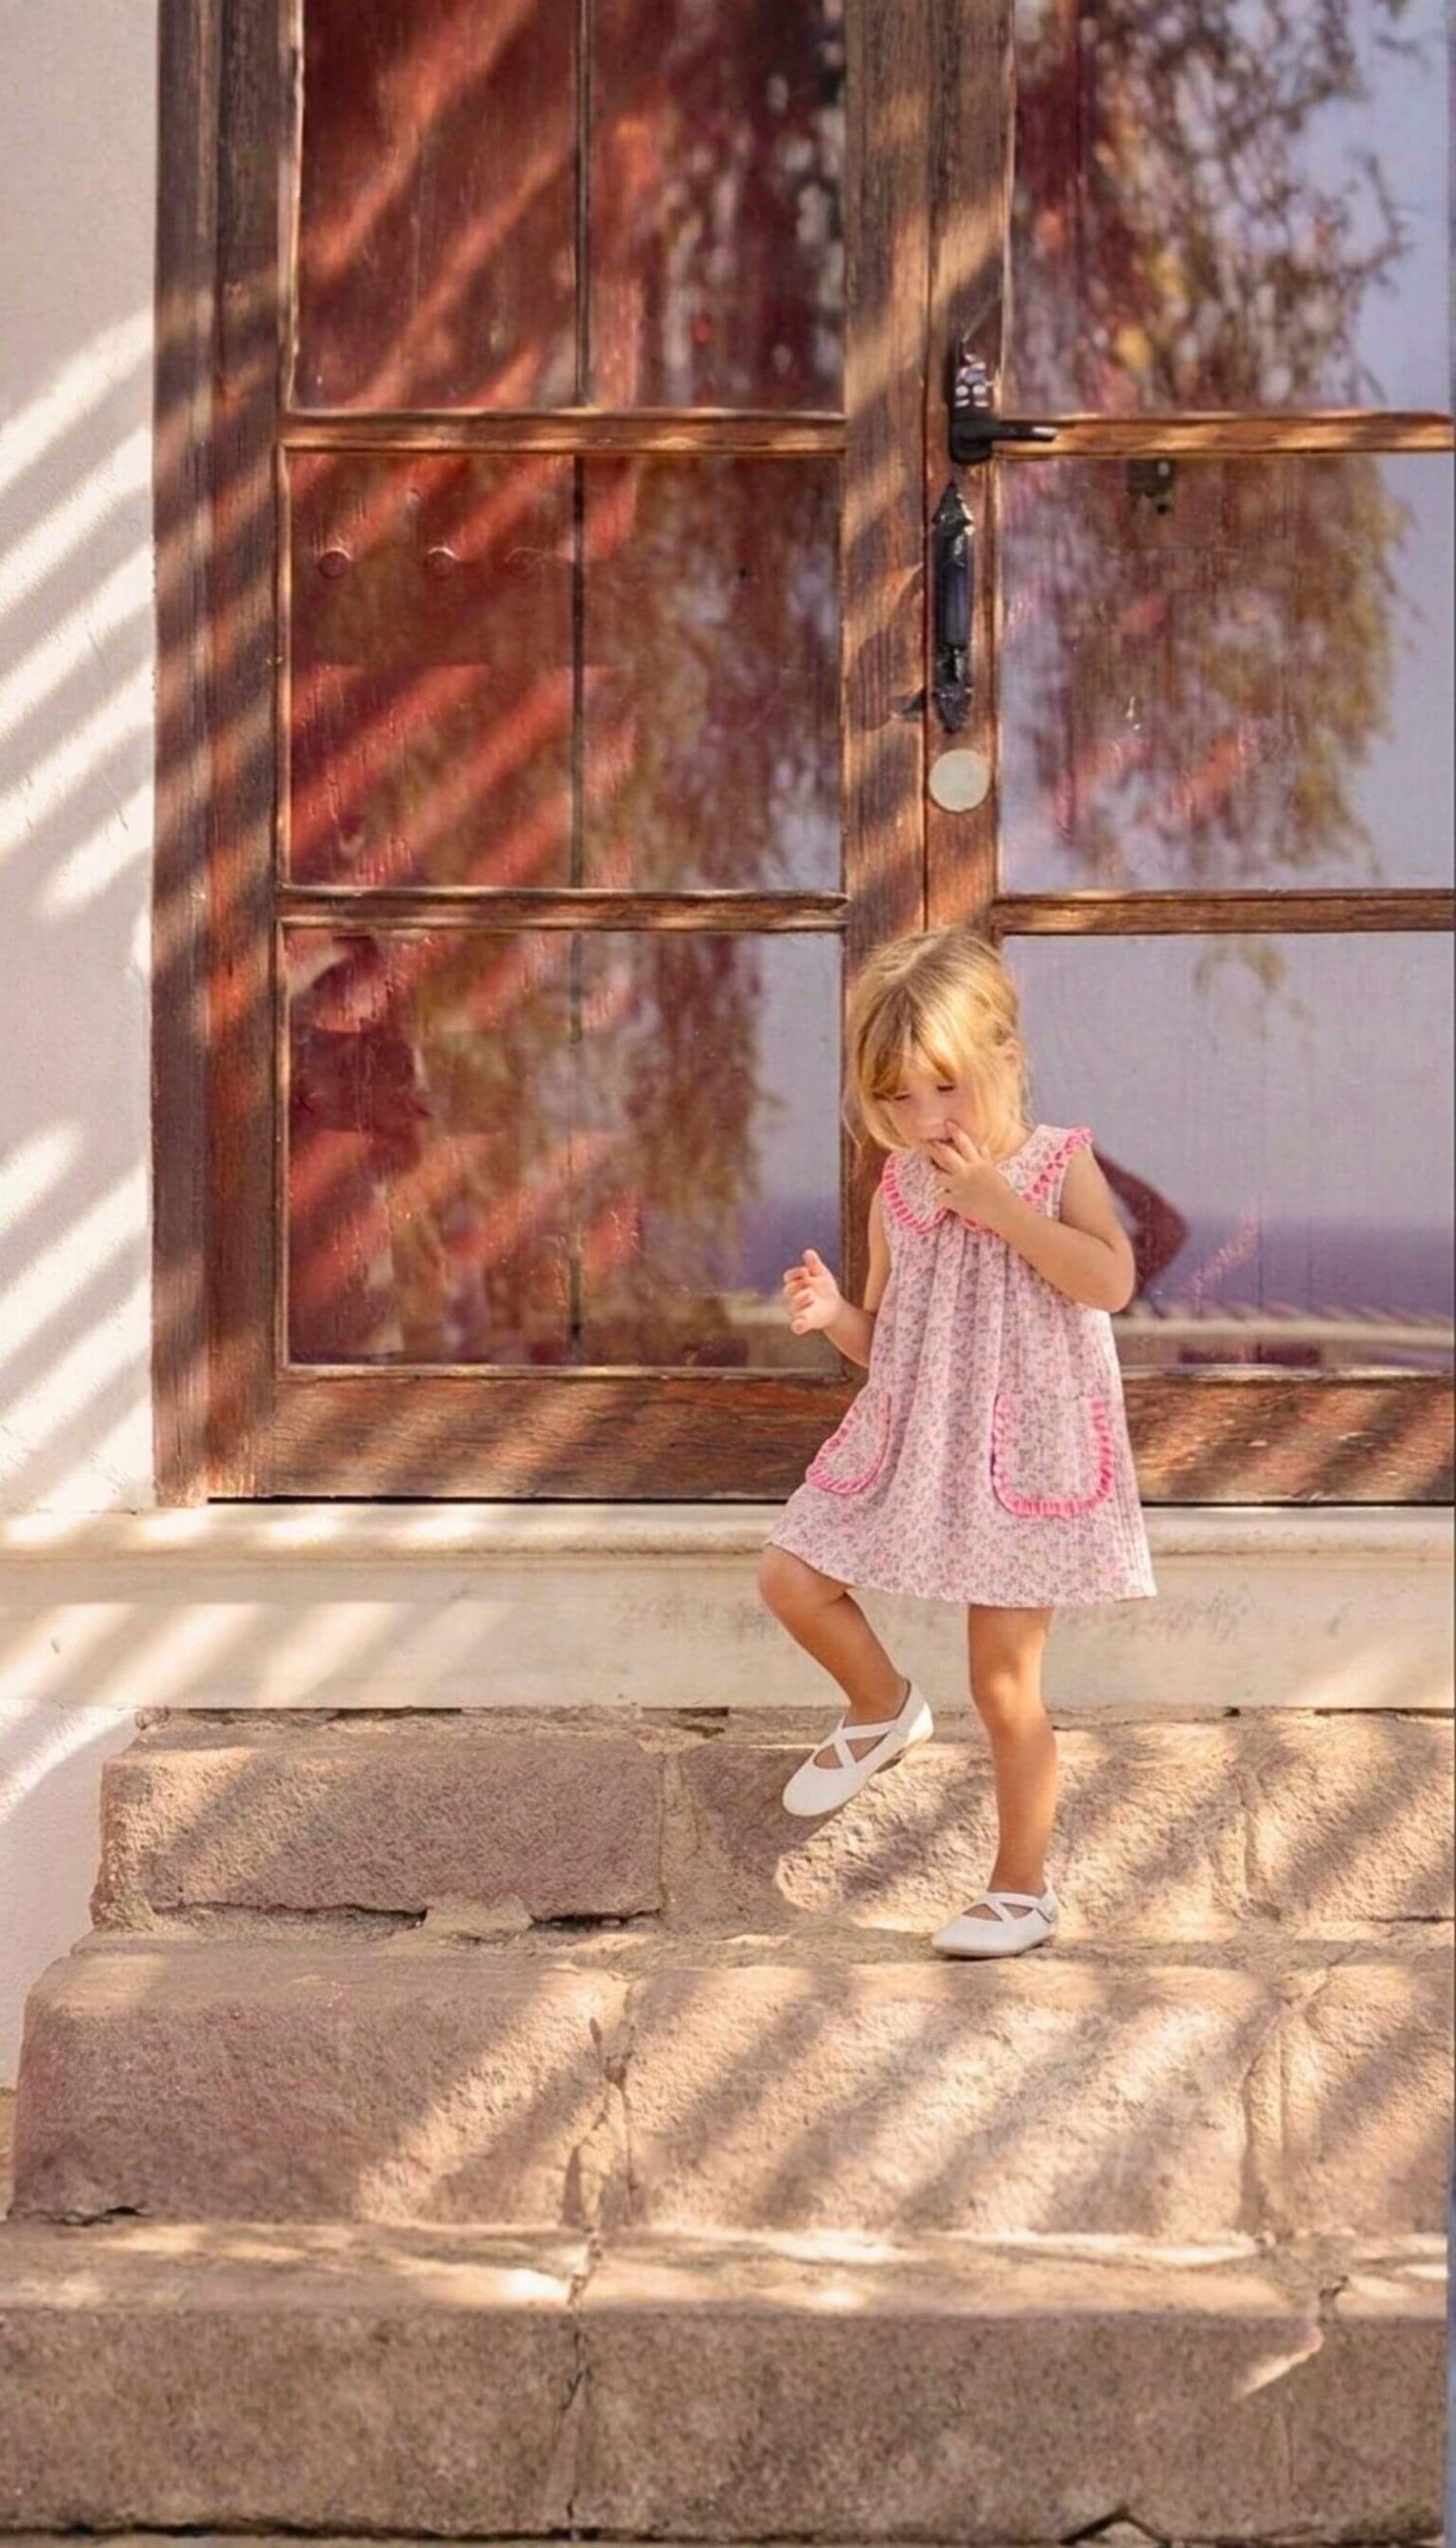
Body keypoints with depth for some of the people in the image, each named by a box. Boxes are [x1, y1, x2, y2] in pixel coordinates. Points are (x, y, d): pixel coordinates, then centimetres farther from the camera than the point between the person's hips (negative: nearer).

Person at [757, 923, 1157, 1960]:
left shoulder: (1059, 1164, -7)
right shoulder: (899, 1194, 5)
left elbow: (1111, 1281, -24)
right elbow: (886, 1342, 13)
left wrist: (1000, 1205, -25)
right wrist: (834, 1315, -9)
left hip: (1022, 1455, -5)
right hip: (909, 1446, 5)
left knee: (1006, 1682, -2)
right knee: (792, 1580, 1)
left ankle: (1023, 1887, 11)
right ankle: (884, 1708, 30)